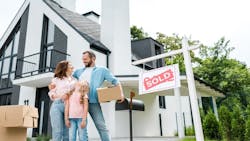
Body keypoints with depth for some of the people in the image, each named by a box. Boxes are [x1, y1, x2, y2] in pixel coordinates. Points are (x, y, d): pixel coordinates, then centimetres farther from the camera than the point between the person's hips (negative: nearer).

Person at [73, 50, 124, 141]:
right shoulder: (79, 71, 22)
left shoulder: (102, 70, 13)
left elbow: (115, 81, 10)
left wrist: (121, 93, -4)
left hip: (93, 102, -3)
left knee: (101, 126, -9)